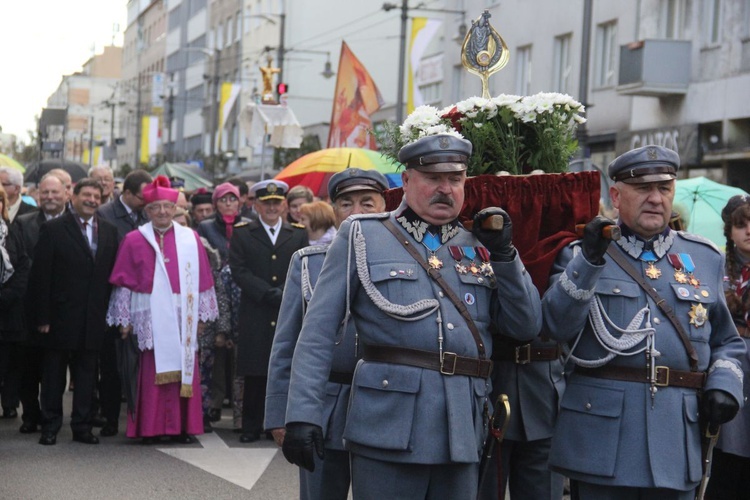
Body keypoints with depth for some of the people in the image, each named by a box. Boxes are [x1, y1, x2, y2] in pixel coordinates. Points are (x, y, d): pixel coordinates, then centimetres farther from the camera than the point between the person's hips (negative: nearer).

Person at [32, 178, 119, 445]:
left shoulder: (109, 231, 9)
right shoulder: (52, 229, -4)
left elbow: (112, 273, 9)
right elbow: (40, 275, -6)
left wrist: (109, 311, 2)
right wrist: (42, 317, -11)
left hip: (94, 319, 3)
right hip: (60, 317, -3)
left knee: (87, 373, 8)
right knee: (54, 373, 6)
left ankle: (82, 426, 17)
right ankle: (50, 427, 16)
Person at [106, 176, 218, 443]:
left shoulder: (191, 240, 8)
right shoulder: (134, 240, 4)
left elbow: (202, 280, 10)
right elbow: (124, 283, 3)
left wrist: (201, 315, 8)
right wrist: (124, 319, 0)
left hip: (182, 318, 2)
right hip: (149, 318, -2)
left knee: (183, 369, 2)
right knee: (151, 372, -2)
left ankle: (182, 426, 9)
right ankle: (150, 428, 4)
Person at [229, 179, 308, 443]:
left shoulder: (299, 235, 13)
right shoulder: (242, 234, 8)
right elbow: (239, 272, -2)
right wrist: (269, 293, -12)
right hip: (255, 317, -1)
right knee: (255, 375, 1)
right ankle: (252, 426, 11)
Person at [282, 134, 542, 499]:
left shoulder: (479, 247, 15)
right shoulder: (362, 237, 3)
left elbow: (526, 328, 11)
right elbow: (318, 332, -2)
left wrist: (503, 253, 2)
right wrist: (303, 413, -10)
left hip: (462, 433, 4)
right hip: (387, 427, -4)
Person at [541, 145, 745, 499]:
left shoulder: (705, 258, 13)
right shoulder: (580, 254, 5)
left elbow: (727, 342, 18)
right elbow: (558, 326, -10)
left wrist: (724, 385, 0)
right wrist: (589, 261, -19)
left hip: (678, 433, 3)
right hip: (601, 432, -2)